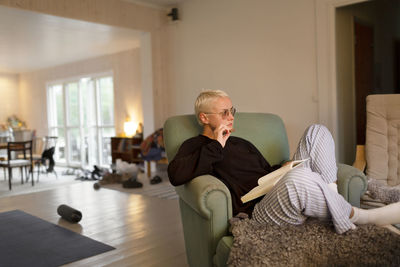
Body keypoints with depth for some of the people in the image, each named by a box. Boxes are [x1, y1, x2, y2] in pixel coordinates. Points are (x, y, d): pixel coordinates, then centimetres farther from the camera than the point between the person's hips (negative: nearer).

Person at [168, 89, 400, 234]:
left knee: (318, 132, 1)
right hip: (258, 211, -8)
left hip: (286, 193, 8)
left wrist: (285, 168, 11)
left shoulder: (241, 143, 29)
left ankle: (332, 204, -17)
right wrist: (217, 147, -11)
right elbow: (176, 175, -17)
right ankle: (362, 218, -13)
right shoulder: (195, 146, 5)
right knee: (298, 178, -41)